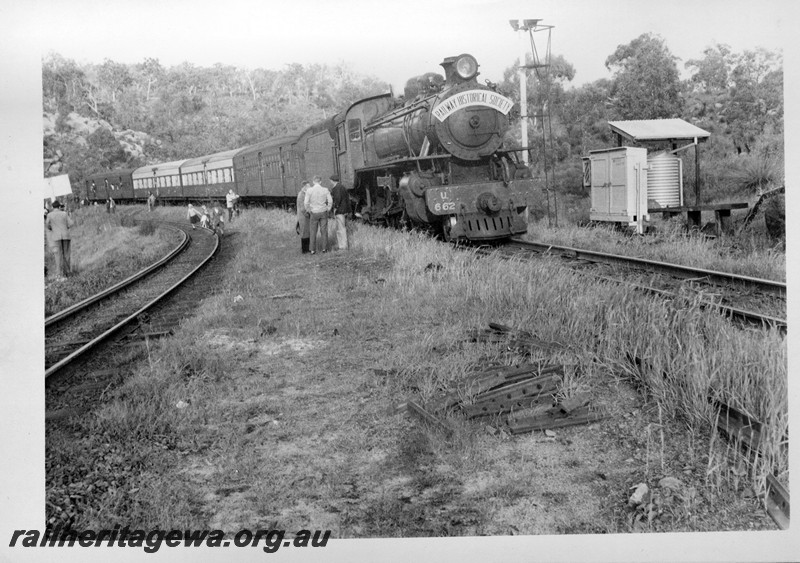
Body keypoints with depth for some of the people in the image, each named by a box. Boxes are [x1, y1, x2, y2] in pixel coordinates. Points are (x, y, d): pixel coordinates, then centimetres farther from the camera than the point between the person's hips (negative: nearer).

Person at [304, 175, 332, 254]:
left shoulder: (309, 190, -12)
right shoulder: (325, 190, -6)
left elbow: (306, 203, -14)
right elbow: (330, 201, -4)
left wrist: (309, 211, 2)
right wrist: (327, 210, 9)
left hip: (314, 213, -1)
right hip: (323, 212, 1)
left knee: (313, 232, 7)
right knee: (324, 231, 10)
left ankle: (313, 250, 5)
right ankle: (324, 248, 10)